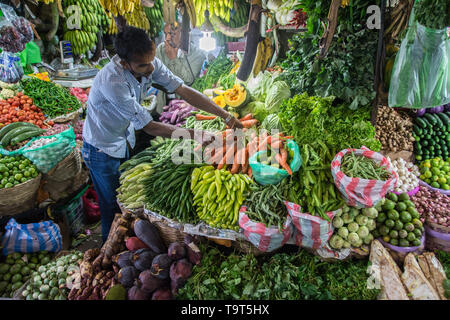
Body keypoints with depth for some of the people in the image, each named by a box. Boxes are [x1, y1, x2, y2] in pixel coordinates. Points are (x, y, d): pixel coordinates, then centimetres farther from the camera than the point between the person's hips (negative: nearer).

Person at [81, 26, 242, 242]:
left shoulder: (150, 64, -18)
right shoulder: (112, 82, -37)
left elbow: (184, 91, -17)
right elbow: (149, 127, -34)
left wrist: (226, 116, -23)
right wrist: (194, 135, -33)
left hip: (124, 141, 6)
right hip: (102, 150, -6)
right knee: (112, 208, 8)